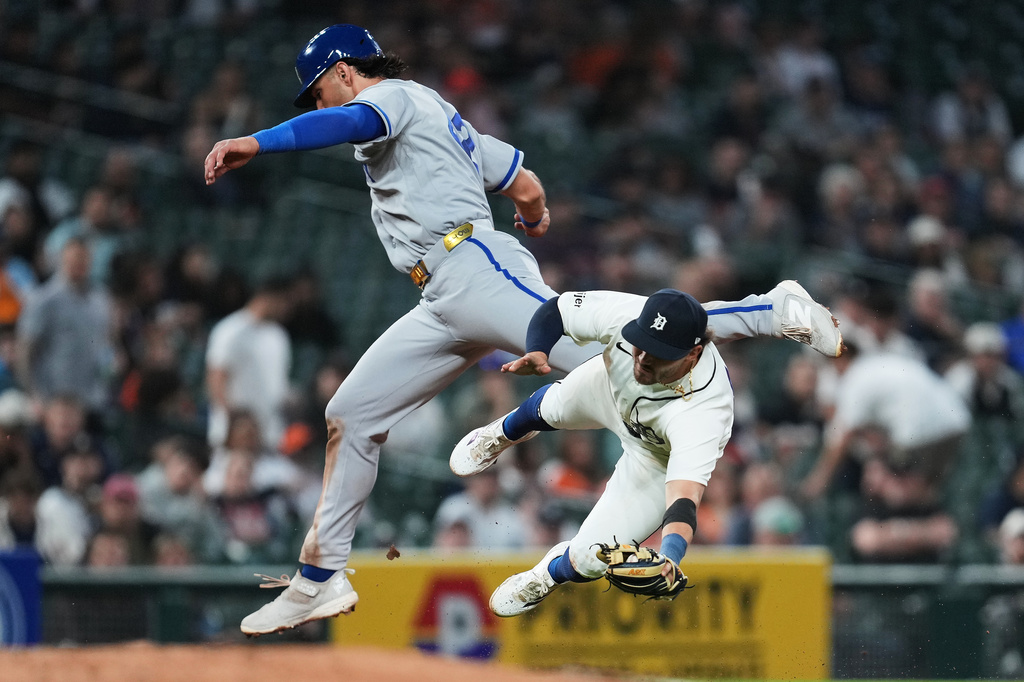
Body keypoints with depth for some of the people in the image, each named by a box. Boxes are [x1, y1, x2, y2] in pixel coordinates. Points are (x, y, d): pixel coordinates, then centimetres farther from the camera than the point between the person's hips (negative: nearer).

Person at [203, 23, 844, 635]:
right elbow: (528, 186, 32)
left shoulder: (394, 95, 4)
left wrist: (256, 142, -33)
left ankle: (771, 313, -22)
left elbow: (350, 122, -20)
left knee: (603, 349, -25)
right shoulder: (450, 124, 32)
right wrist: (536, 217, 57)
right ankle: (320, 579, 11)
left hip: (474, 267, -10)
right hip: (446, 304, 10)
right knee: (351, 413, 8)